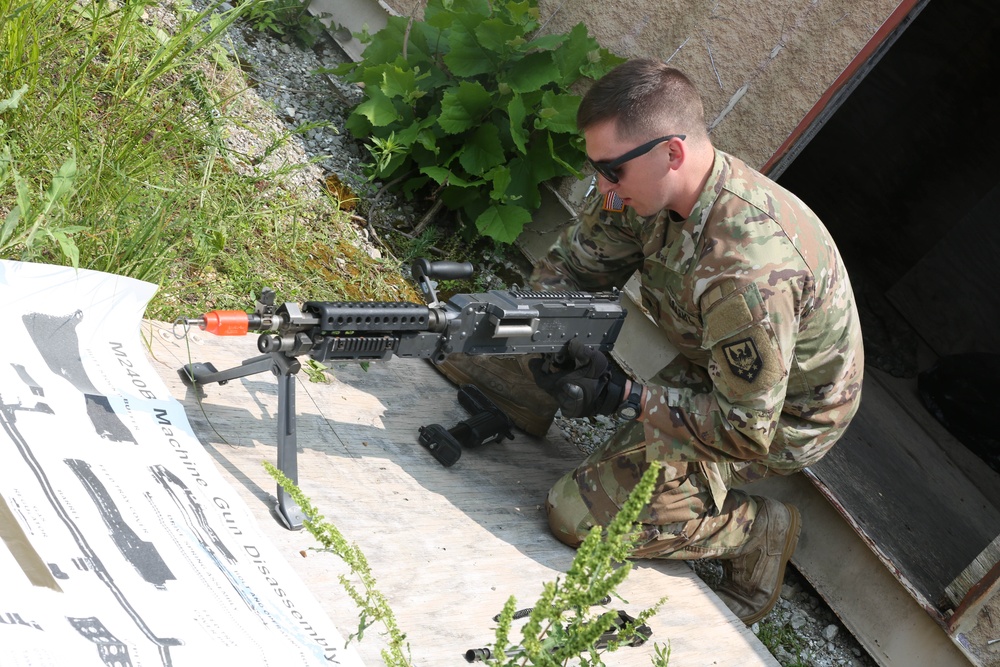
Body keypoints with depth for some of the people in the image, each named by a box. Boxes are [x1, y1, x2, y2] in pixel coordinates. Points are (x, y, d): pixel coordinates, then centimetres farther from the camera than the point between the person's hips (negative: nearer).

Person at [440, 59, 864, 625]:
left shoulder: (749, 273, -40)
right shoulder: (645, 189, -16)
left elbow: (745, 431, -31)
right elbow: (573, 264, -3)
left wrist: (624, 398, -35)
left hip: (779, 419, -8)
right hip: (716, 365, 8)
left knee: (580, 512, -15)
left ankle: (761, 530, 1)